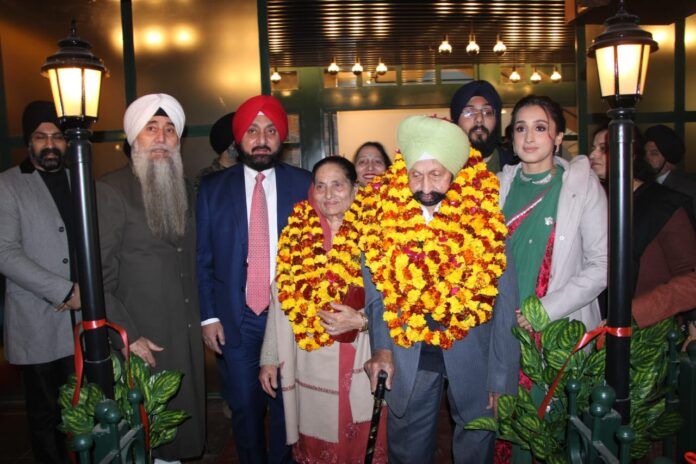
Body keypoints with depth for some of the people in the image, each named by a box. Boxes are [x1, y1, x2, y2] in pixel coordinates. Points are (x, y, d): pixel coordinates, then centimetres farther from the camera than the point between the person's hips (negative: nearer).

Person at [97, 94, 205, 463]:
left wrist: (204, 318, 9)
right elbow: (97, 276, -12)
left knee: (182, 423, 15)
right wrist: (127, 335, -14)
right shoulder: (111, 190, -10)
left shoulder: (184, 190, 10)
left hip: (186, 335, 6)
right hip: (141, 341, -5)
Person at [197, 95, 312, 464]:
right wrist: (208, 316, -2)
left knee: (286, 405, 13)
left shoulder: (303, 185, -1)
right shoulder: (212, 188, 2)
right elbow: (203, 258, 2)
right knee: (245, 407, 11)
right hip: (236, 319, 1)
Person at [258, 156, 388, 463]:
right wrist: (269, 359, 5)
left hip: (362, 365, -2)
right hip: (310, 366, 2)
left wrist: (361, 320, -22)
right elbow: (282, 301, 4)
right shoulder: (296, 236, 1)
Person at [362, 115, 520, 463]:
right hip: (406, 358, 1)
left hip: (472, 356, -1)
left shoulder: (485, 216, -12)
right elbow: (375, 290, 3)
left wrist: (503, 379, -8)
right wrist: (381, 347, -7)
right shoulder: (384, 214, -8)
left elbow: (504, 304, -8)